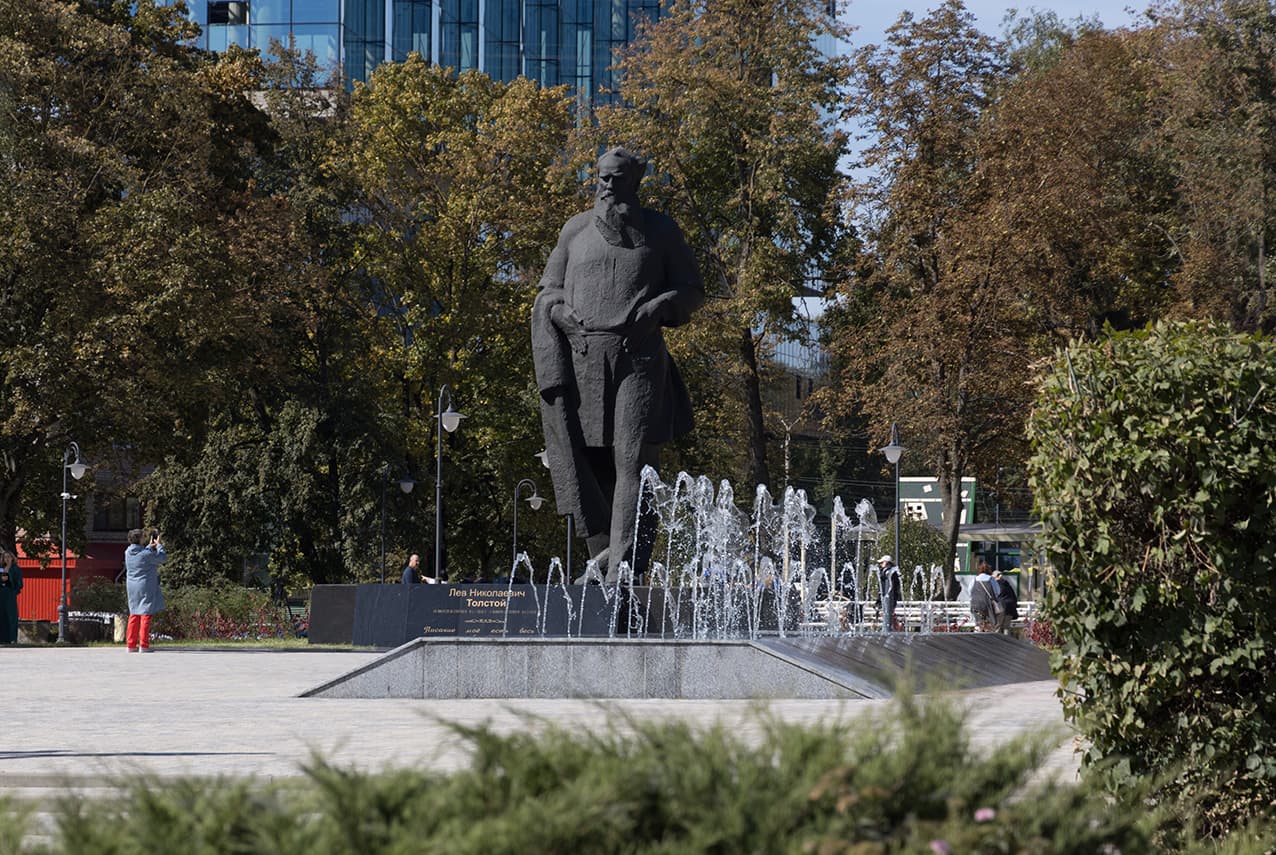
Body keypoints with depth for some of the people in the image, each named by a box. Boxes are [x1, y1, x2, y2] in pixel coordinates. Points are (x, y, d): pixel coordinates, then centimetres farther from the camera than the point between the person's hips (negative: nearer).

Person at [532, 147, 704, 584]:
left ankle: (625, 565, -18)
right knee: (580, 461, -3)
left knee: (633, 459, -12)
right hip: (581, 358, 3)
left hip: (638, 355, -3)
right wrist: (559, 311, -1)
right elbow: (548, 290, 21)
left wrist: (656, 309, -7)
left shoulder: (660, 230, 10)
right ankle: (603, 551, 7)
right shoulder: (576, 230, 16)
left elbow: (691, 290, 12)